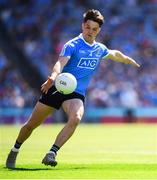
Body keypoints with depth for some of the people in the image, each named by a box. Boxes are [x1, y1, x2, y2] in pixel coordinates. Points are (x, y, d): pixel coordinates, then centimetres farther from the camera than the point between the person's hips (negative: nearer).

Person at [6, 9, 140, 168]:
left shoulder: (100, 49, 10)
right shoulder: (72, 45, -10)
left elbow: (115, 54, 34)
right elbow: (60, 63, -28)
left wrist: (129, 60, 47)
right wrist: (53, 77, -48)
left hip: (76, 94, 3)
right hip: (57, 88, -3)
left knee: (75, 118, -32)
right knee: (31, 124, 5)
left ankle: (51, 153, -33)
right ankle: (14, 151, 31)